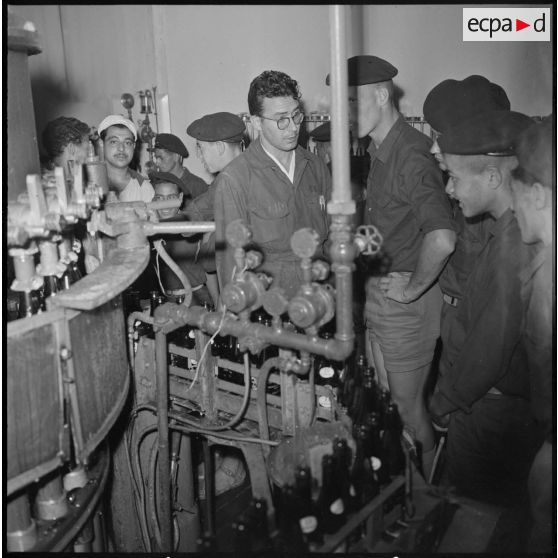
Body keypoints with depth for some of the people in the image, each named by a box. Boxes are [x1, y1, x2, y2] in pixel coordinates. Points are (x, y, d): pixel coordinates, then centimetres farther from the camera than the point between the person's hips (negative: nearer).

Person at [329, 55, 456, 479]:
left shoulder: (412, 156, -22)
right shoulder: (378, 151, 8)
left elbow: (442, 238, -36)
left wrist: (412, 288, -21)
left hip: (407, 304, -9)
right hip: (378, 295, 9)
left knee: (408, 409, 8)